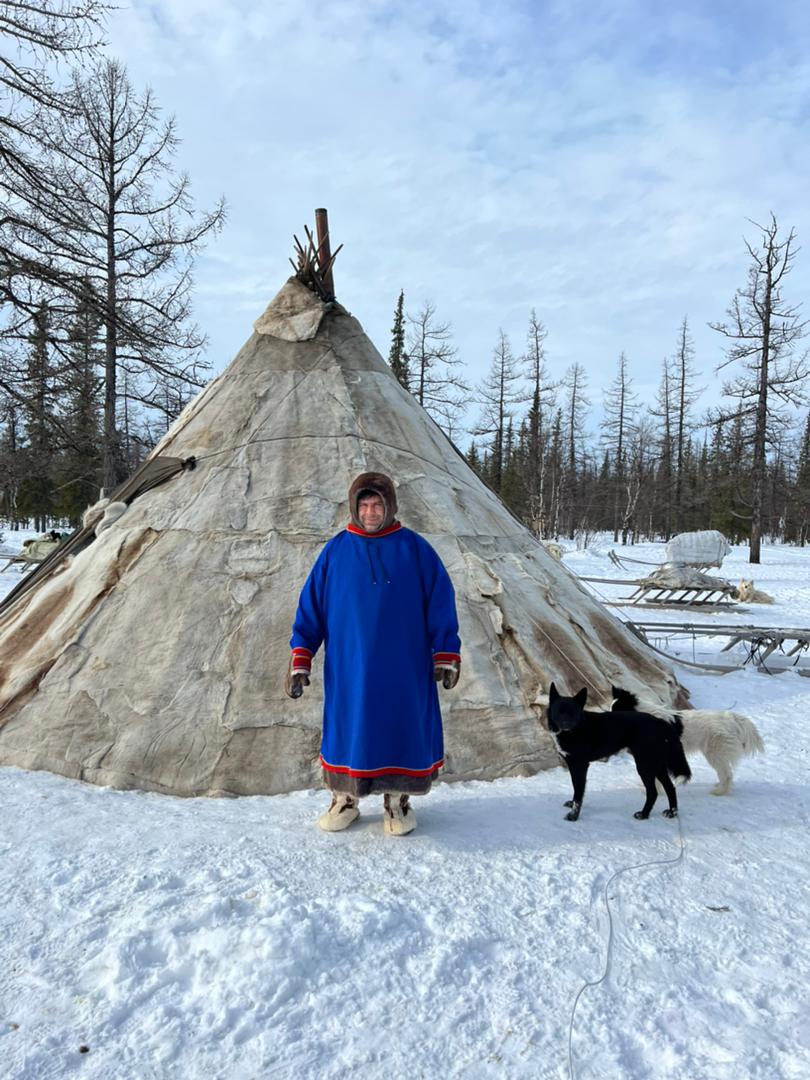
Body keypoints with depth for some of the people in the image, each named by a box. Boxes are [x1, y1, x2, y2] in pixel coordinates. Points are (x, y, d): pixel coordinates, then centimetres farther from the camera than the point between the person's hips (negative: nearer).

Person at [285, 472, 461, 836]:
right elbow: (310, 605, 3)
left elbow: (440, 603, 1)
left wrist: (446, 656, -2)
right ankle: (344, 798, 28)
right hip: (349, 668, 1)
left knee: (401, 727, 7)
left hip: (403, 667, 0)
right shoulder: (335, 550, 2)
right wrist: (299, 659, -1)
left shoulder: (414, 548, -1)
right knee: (346, 728, 8)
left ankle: (398, 799, 27)